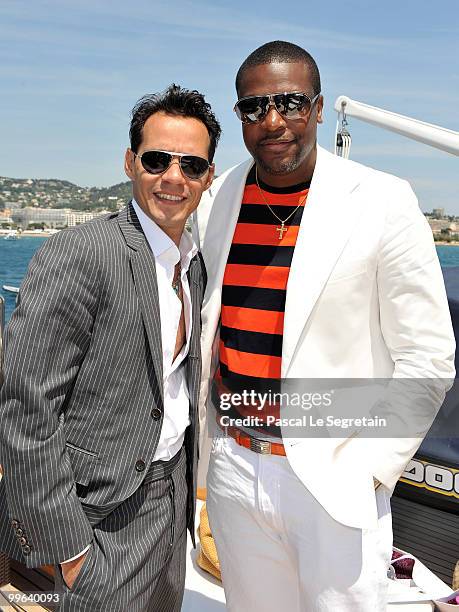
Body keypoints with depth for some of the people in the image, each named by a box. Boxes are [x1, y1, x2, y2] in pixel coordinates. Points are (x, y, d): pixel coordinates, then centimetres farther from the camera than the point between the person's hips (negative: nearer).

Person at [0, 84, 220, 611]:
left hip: (172, 492, 8)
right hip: (106, 511, -7)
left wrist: (186, 485, 13)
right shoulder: (78, 255, -21)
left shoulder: (193, 263, 5)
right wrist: (66, 546, -18)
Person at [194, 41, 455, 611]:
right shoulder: (214, 202, 2)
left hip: (333, 479, -3)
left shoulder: (382, 203, -10)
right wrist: (201, 440, 9)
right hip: (233, 472, 4)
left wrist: (368, 469, -10)